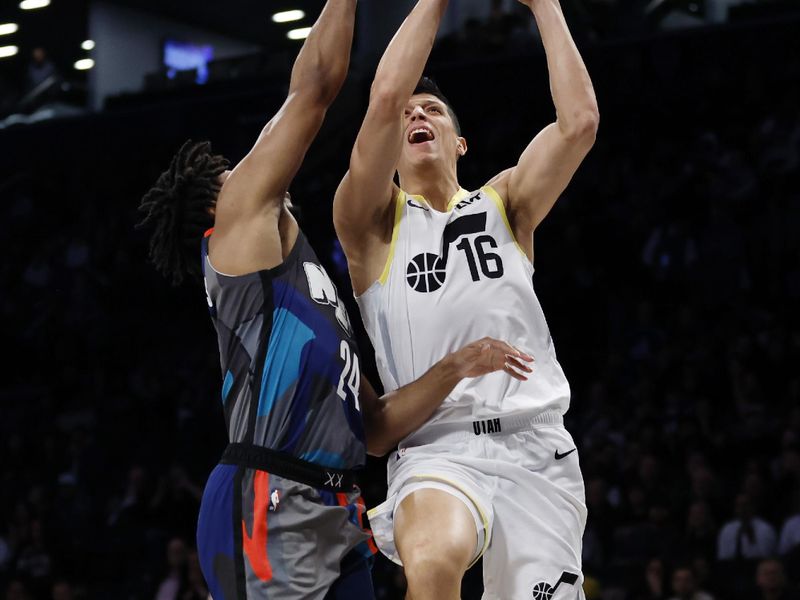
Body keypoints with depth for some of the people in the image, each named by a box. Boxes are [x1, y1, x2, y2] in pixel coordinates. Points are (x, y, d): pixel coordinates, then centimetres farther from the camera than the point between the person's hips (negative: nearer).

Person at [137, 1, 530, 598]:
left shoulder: (307, 290, 29)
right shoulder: (242, 215, 6)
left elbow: (375, 426, 23)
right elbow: (316, 85, 1)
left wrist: (455, 369, 12)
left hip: (336, 514, 9)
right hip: (270, 509, -9)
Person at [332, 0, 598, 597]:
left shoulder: (503, 206, 19)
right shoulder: (373, 222, 11)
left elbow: (580, 120, 2)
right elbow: (385, 96, -6)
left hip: (537, 449, 3)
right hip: (438, 448, -3)